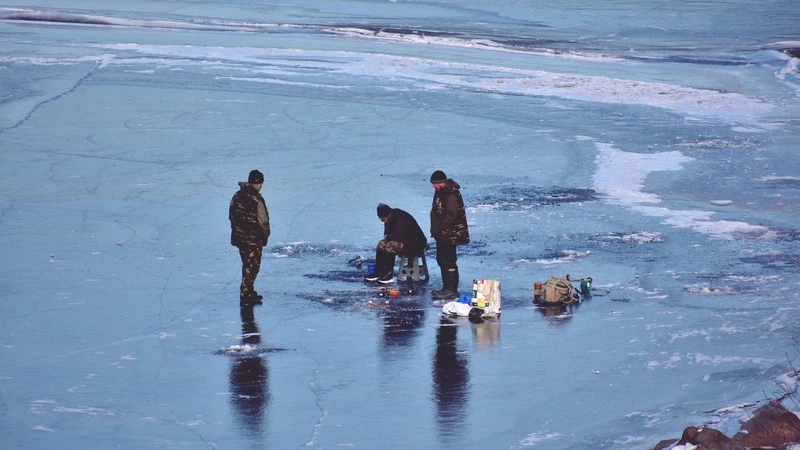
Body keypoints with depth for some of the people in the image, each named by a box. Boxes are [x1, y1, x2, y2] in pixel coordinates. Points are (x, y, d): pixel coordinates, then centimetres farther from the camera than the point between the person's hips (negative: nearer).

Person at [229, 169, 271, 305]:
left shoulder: (237, 196, 2)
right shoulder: (257, 200, -22)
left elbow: (232, 216, 11)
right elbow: (263, 222, -18)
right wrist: (265, 235, -1)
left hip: (239, 237, 7)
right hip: (254, 240, -7)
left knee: (248, 266, 21)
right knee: (251, 267, 2)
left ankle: (249, 292, 30)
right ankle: (246, 295, 3)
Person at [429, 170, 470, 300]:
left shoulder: (451, 194, -21)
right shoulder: (441, 191, 11)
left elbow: (451, 215, -25)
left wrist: (438, 228, -20)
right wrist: (435, 229, 15)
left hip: (449, 235, -11)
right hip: (442, 235, 11)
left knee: (448, 262, -7)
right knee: (442, 260, 16)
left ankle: (452, 290, -2)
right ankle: (447, 288, 25)